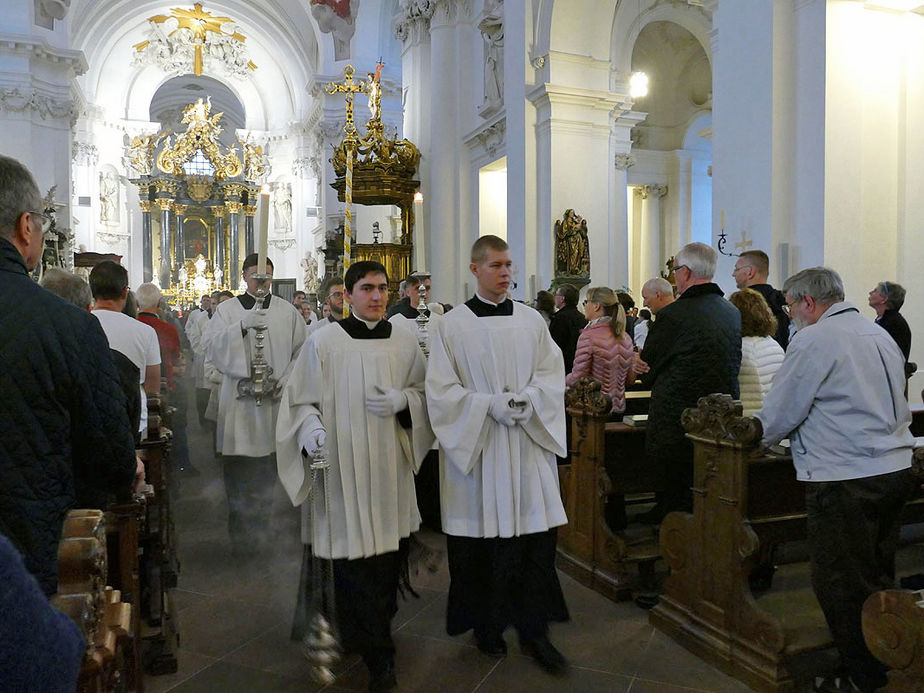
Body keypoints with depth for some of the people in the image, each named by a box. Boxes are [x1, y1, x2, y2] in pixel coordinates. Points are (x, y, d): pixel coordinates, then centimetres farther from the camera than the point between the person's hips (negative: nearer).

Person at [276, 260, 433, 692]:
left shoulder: (404, 342, 6)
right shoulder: (324, 341, -3)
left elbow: (425, 394, 13)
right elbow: (302, 399, 1)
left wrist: (402, 400, -8)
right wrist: (311, 430, -18)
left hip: (390, 464, 4)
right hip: (343, 463, -3)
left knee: (389, 553, 10)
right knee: (354, 555, -2)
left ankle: (376, 629, 35)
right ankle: (378, 656, 12)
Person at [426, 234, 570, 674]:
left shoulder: (531, 320, 7)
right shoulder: (452, 325, -2)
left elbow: (553, 375, 7)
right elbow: (441, 390, -5)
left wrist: (527, 400, -13)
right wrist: (491, 404, -17)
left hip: (529, 446, 3)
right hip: (476, 446, -2)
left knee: (536, 536, 3)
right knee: (480, 542, 7)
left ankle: (533, 629, 19)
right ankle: (487, 626, 27)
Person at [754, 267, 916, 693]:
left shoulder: (813, 340, -12)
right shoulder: (879, 335, 14)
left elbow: (780, 414, -12)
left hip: (845, 478, -9)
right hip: (896, 468, 9)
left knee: (840, 585, 4)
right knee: (878, 578, 20)